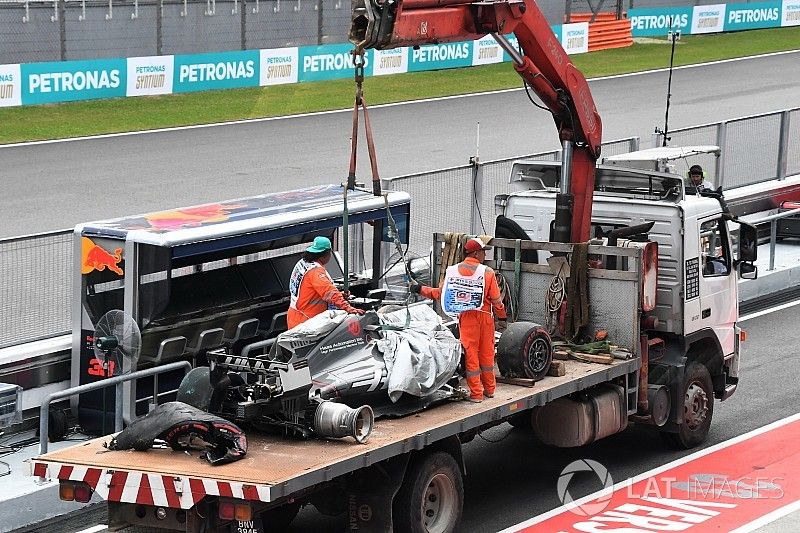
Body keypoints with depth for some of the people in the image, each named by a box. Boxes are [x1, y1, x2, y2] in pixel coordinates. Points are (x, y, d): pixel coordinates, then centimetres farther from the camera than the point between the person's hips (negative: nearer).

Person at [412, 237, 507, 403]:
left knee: (470, 353, 4)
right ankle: (489, 388, 24)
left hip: (465, 317, 0)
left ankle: (476, 393, 5)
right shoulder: (487, 272, -7)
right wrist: (502, 317, 10)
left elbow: (440, 294, 4)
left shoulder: (452, 271, -2)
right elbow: (496, 299, -4)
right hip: (485, 316, 0)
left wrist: (420, 289, 16)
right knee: (486, 353, 13)